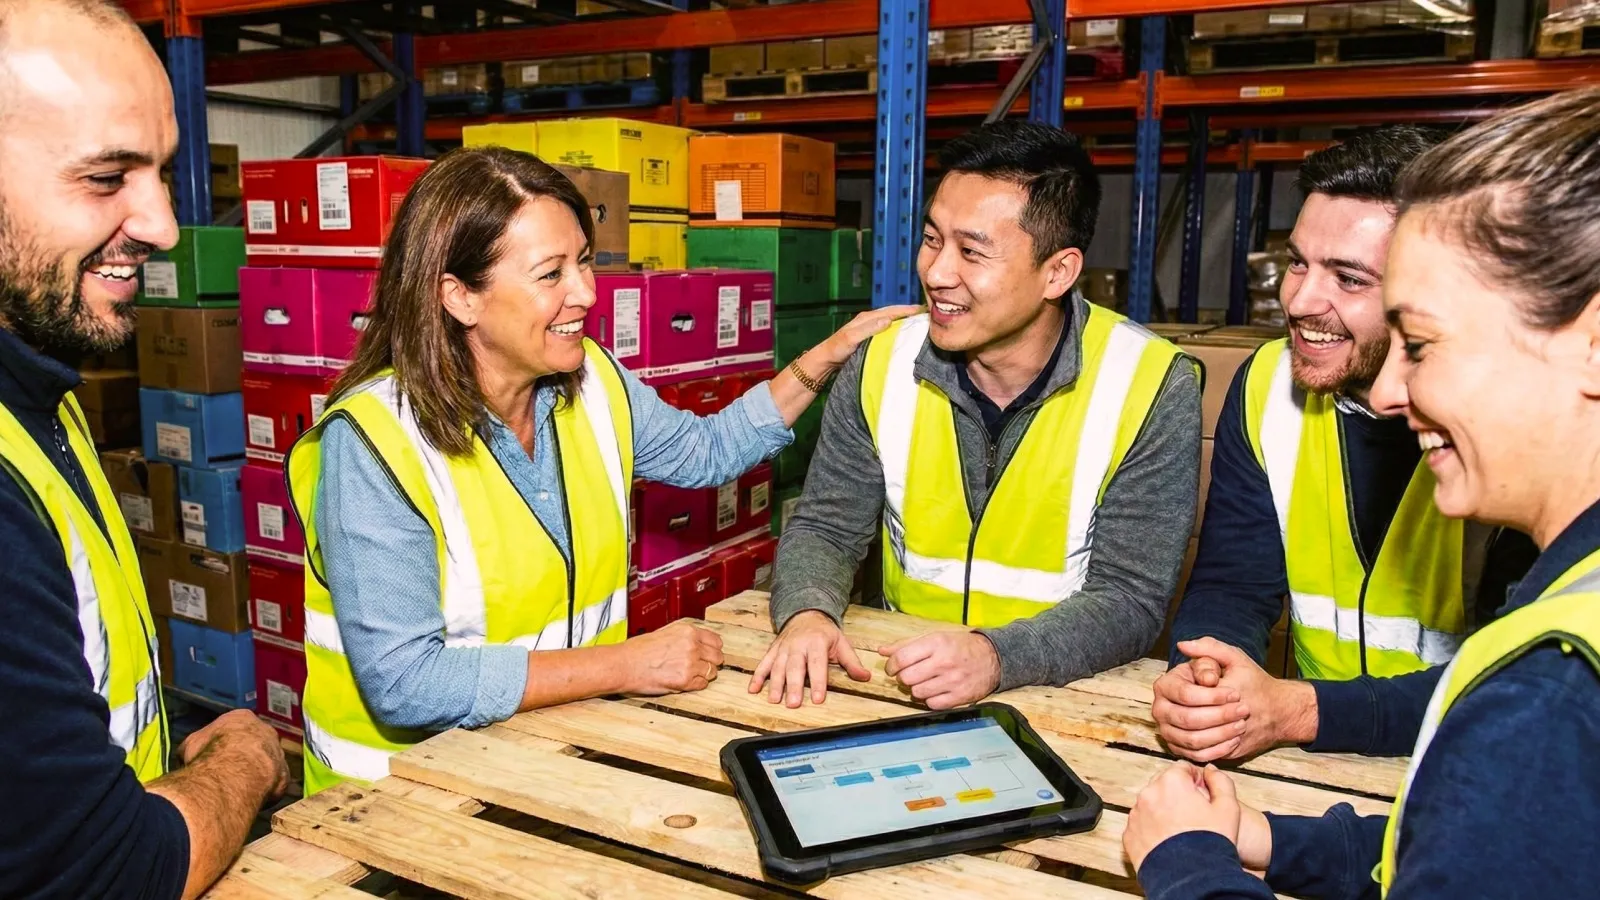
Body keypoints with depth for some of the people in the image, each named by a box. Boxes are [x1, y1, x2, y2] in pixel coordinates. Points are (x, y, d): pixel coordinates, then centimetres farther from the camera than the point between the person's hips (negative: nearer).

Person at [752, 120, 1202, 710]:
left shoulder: (1153, 391, -14)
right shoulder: (883, 364, -4)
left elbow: (1129, 598, -14)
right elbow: (825, 528, 2)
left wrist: (996, 658, -31)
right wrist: (807, 613, -20)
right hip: (898, 688, 2)